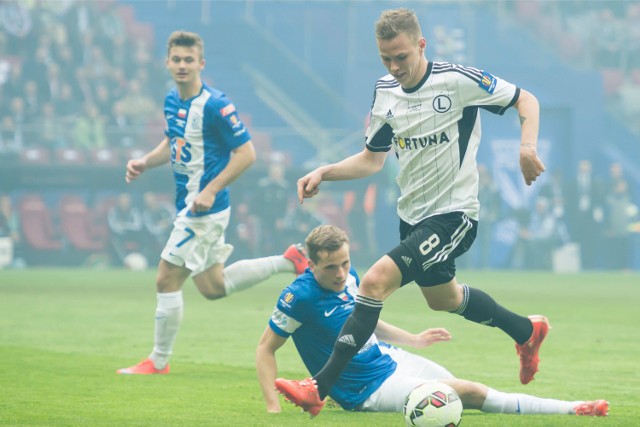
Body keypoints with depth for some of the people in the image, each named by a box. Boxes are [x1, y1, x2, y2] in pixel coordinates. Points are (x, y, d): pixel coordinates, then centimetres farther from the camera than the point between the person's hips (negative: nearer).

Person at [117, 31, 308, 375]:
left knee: (167, 280, -5)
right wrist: (144, 162, 4)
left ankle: (159, 361, 7)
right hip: (188, 207, 9)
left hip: (204, 210, -9)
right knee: (213, 288, 17)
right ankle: (289, 261, 25)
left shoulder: (215, 106, -18)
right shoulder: (172, 101, 7)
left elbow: (246, 153, -17)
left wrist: (211, 191, -23)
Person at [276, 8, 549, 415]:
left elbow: (526, 100, -6)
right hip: (413, 214, 8)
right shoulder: (385, 92, 3)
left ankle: (320, 388, -22)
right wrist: (324, 173, -4)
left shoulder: (459, 80, -15)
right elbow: (372, 159, 11)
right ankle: (528, 331, 52)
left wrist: (528, 147, -23)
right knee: (443, 299, 26)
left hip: (453, 214, -8)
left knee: (376, 280, -23)